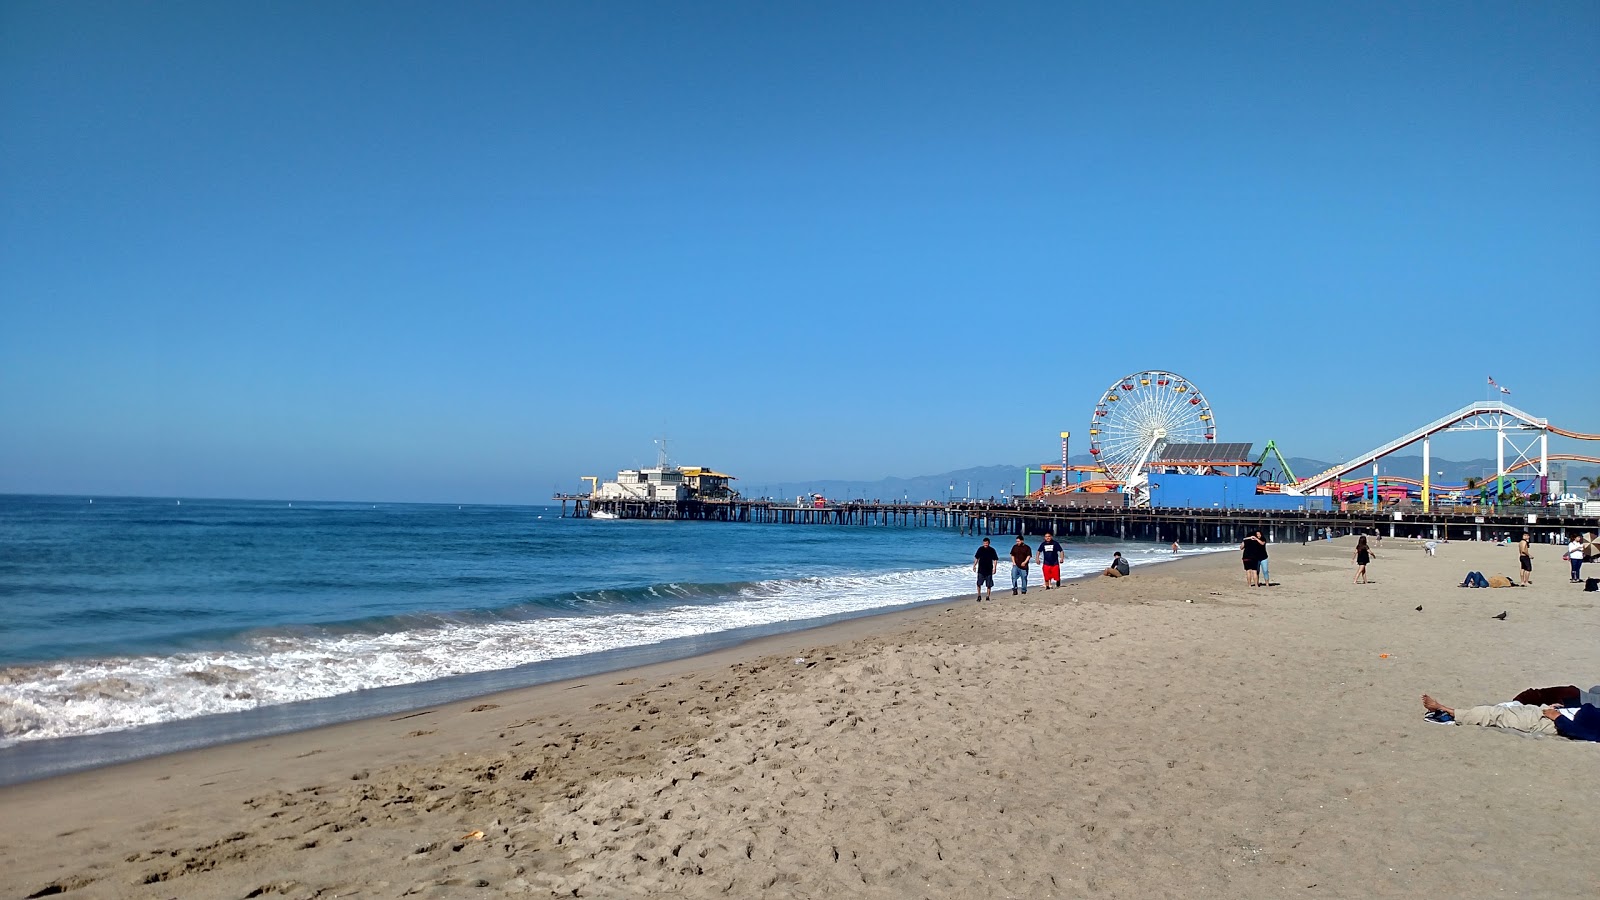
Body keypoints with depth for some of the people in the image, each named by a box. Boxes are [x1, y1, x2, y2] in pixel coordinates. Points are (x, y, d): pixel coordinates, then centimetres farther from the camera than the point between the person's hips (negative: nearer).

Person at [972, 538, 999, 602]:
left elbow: (995, 559, 0)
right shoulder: (980, 549, 2)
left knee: (989, 585, 5)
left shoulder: (992, 550, -2)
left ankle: (988, 597, 16)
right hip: (981, 570, 1)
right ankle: (979, 596, 6)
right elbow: (976, 558, 11)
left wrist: (994, 568, -8)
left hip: (989, 570, -1)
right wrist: (974, 565, 7)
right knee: (979, 583, -5)